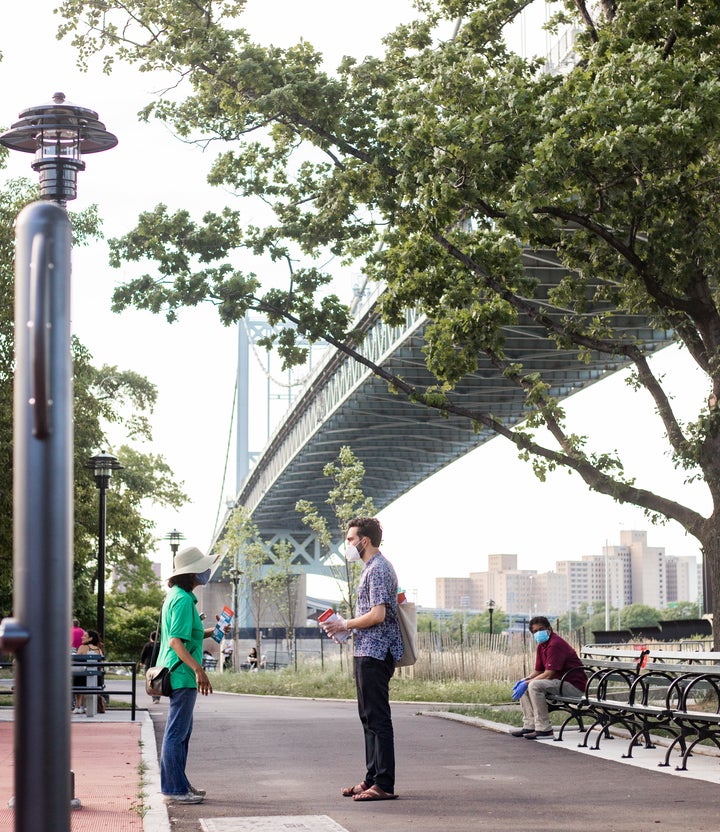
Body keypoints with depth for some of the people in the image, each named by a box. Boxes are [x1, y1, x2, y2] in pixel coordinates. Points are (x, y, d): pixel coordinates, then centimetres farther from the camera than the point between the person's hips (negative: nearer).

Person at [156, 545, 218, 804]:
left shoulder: (176, 596, 15)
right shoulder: (183, 599, -17)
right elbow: (176, 641, -23)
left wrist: (212, 632, 27)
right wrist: (198, 669, -28)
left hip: (179, 675, 11)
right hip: (182, 675, -11)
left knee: (182, 731, 17)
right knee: (176, 733, -6)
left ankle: (179, 784, 25)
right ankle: (174, 789, -2)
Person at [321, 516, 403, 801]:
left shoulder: (378, 569, -15)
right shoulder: (373, 568, 18)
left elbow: (377, 615, -23)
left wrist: (345, 625, -11)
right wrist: (345, 627, 13)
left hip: (374, 653, -11)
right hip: (368, 652, 11)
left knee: (378, 718, -9)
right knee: (369, 717, 14)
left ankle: (384, 785, -7)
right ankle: (372, 778, 20)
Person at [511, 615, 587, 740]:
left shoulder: (555, 644, -19)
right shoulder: (541, 646, 11)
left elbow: (548, 674, -23)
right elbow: (538, 671, 15)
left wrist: (528, 682, -16)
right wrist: (525, 680, -5)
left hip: (574, 685, -10)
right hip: (559, 681, 10)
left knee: (535, 686, -28)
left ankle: (544, 730, -25)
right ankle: (529, 726, 8)